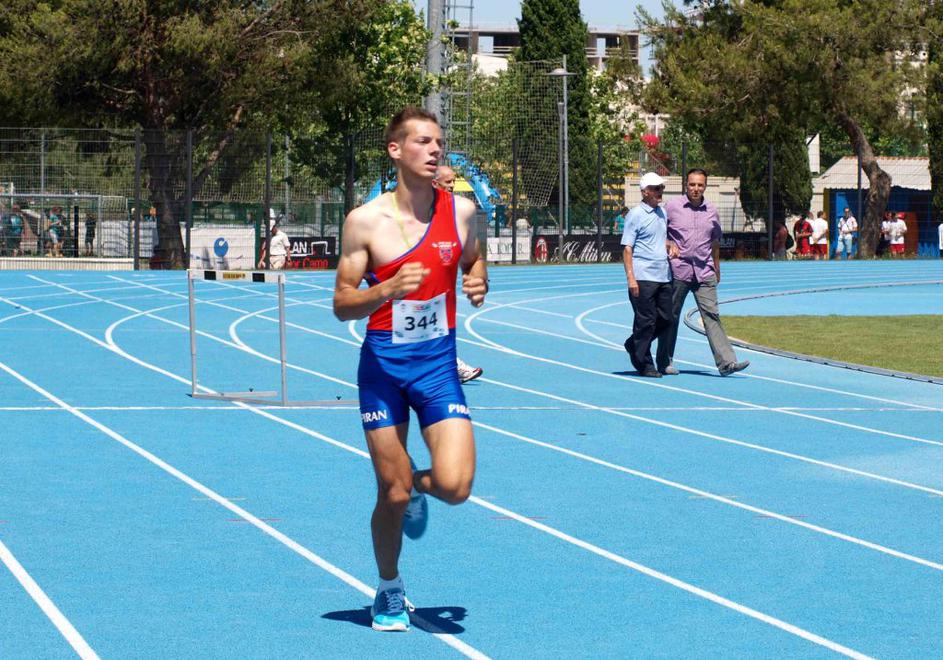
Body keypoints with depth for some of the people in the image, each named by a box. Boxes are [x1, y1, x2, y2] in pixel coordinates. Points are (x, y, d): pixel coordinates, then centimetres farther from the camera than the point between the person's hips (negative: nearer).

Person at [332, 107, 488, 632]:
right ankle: (390, 592, 29)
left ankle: (419, 485, 25)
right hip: (384, 364, -2)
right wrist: (388, 289, -25)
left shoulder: (461, 210, -1)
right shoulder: (366, 221, -8)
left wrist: (478, 283, -4)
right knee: (393, 496, 3)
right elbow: (342, 304, -6)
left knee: (455, 485, -13)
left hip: (438, 362, 2)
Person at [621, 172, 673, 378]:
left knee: (665, 319, 7)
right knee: (646, 321, -4)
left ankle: (634, 345, 27)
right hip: (643, 278, -7)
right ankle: (644, 365, 5)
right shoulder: (635, 215, -6)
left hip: (663, 276, 7)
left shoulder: (662, 213, 15)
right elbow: (627, 248, -9)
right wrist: (631, 278, -17)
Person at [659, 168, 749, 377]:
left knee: (711, 315, -7)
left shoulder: (711, 211, 10)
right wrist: (669, 245, -11)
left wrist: (716, 268, 25)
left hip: (704, 272, 2)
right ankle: (664, 362, 18)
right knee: (671, 315, 6)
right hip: (678, 270, -2)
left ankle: (726, 362, -14)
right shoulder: (672, 207, 0)